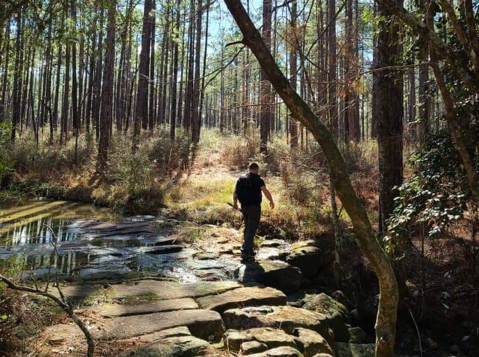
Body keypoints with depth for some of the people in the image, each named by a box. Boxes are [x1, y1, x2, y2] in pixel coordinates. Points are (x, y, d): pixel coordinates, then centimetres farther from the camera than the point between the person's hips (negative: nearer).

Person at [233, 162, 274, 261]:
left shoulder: (241, 179, 8)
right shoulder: (258, 179, -10)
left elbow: (235, 192, 10)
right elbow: (266, 192, -14)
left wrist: (235, 203, 24)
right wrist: (271, 201, 1)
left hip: (244, 207, 7)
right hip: (254, 207, -6)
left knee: (248, 228, 19)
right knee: (252, 230, -5)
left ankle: (250, 250, 28)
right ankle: (245, 252, -11)